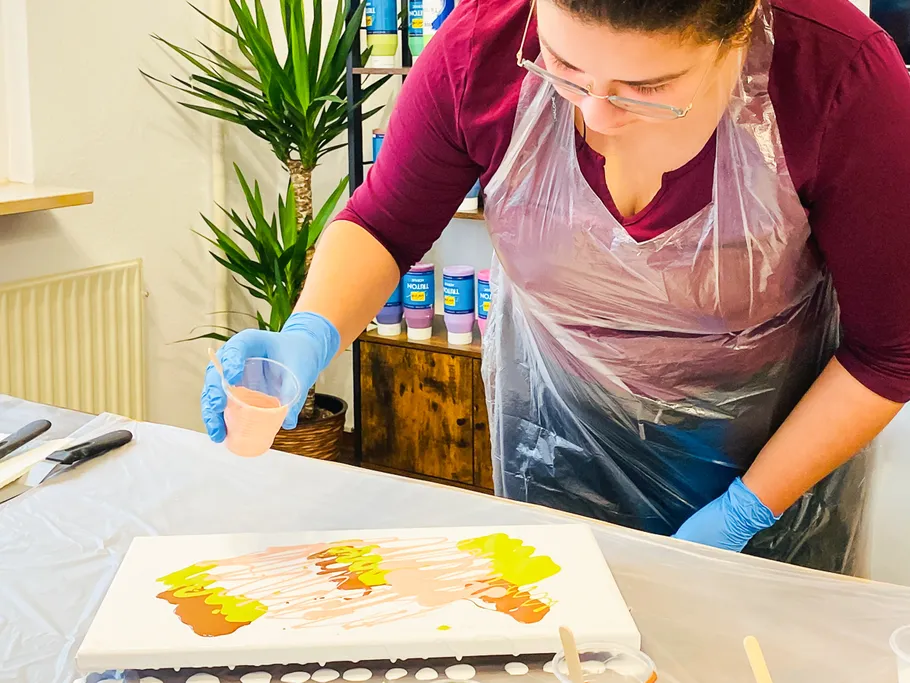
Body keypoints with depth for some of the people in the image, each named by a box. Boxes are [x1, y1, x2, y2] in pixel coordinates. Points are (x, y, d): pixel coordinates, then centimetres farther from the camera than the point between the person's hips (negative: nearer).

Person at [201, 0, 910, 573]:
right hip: (556, 420, 2)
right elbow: (382, 223, -9)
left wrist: (744, 515, -15)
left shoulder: (840, 75, -31)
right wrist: (309, 336, -30)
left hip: (775, 435, -1)